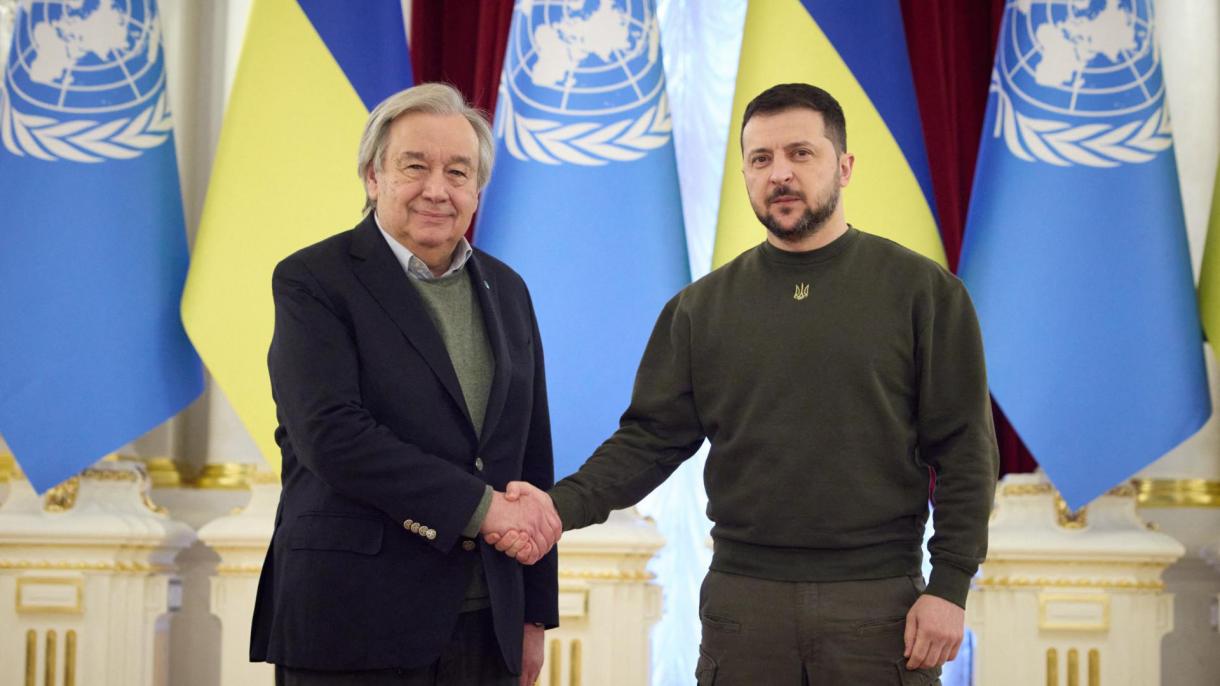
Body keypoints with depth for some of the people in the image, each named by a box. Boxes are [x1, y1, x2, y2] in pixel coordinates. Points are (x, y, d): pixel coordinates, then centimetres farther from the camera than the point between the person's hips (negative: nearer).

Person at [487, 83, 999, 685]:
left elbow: (964, 451, -1)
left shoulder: (922, 291, 1)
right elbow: (651, 438, 4)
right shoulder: (702, 307, 8)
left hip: (879, 602, -2)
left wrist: (949, 587, -8)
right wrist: (563, 506, -13)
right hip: (743, 602, 2)